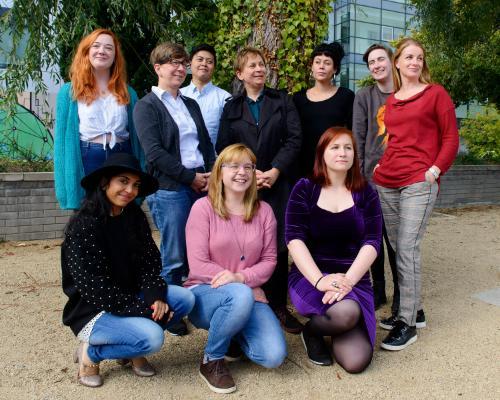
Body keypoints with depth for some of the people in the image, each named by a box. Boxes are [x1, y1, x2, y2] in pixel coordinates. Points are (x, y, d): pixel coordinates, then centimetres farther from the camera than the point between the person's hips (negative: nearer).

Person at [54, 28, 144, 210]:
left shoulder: (128, 93, 12)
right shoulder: (69, 92, 6)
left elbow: (135, 135, 11)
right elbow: (62, 137, 3)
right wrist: (64, 186, -6)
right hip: (86, 162, -2)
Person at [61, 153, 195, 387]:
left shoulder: (135, 218, 1)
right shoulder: (82, 227, -20)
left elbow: (149, 264, -1)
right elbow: (96, 290, -23)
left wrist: (156, 298, -21)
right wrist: (147, 310, -23)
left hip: (129, 298, 7)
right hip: (93, 310, -7)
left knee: (185, 299, -12)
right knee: (152, 337, -28)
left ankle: (131, 349, 5)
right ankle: (91, 352, 0)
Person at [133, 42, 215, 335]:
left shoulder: (191, 105, 20)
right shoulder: (147, 106, 0)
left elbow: (207, 143, 18)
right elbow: (154, 152, -10)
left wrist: (212, 174, 1)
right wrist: (191, 177, -12)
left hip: (203, 185, 6)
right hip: (170, 190, -5)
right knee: (174, 257, 0)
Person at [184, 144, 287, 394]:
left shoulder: (264, 211, 3)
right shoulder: (203, 207, -8)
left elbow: (269, 260, 1)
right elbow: (198, 265, -12)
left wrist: (241, 277, -19)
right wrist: (241, 287, -17)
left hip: (249, 295, 4)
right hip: (204, 294, -3)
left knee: (274, 356, -17)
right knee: (239, 295, -38)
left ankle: (233, 333, 17)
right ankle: (212, 360, -10)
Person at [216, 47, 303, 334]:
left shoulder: (282, 101, 12)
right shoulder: (231, 108, 13)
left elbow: (294, 139, 1)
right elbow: (224, 148, 4)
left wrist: (274, 171, -11)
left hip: (278, 184, 0)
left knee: (279, 245, 1)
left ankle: (279, 306, 13)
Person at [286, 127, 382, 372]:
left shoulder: (366, 194, 6)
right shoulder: (305, 189, 1)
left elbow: (372, 243, -4)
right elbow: (294, 239, -9)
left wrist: (347, 280, -19)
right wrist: (320, 280, -22)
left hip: (354, 280, 2)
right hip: (309, 277, -2)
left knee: (356, 362, -16)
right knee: (346, 312, -34)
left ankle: (328, 328, 18)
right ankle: (312, 331, 2)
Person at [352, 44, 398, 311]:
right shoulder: (364, 96, 5)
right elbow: (358, 138, 2)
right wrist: (358, 175, -3)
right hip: (371, 176, 1)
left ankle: (400, 292, 17)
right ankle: (378, 289, 22)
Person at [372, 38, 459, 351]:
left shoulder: (435, 93, 3)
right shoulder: (390, 101, 17)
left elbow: (451, 138, 0)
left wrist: (435, 170, -10)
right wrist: (381, 165, 10)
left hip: (419, 183, -6)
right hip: (386, 183, 6)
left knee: (407, 248, -10)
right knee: (398, 248, 10)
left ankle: (408, 323, 2)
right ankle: (414, 310, 25)